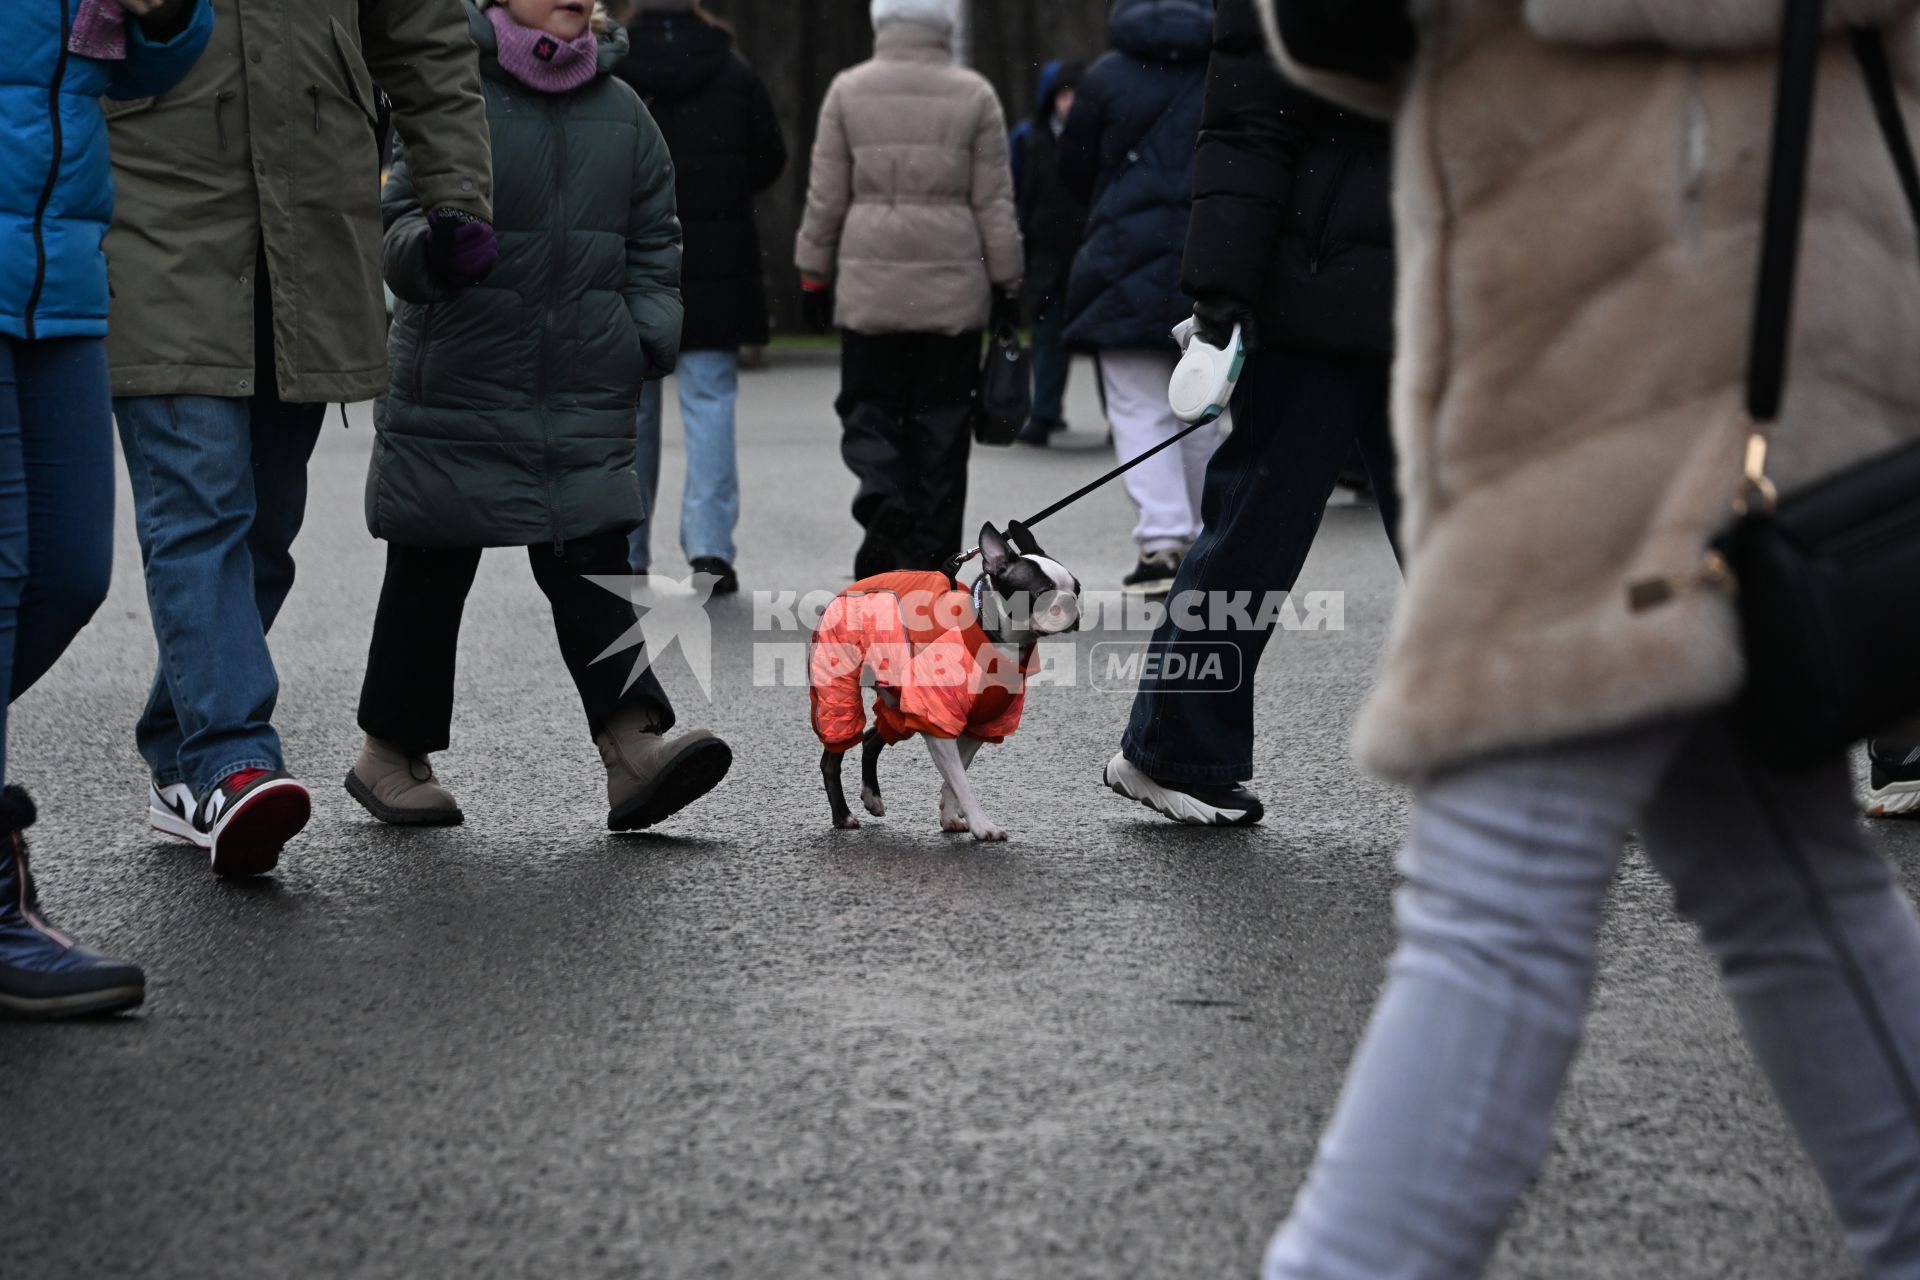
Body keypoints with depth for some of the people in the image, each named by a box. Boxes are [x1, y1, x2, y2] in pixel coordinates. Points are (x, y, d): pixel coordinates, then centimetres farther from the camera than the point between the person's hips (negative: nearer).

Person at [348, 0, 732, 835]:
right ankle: (390, 753, 19)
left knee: (594, 566, -4)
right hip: (458, 385, -3)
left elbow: (655, 241, 17)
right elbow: (395, 221, -8)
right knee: (429, 575, 6)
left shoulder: (622, 113, 9)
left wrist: (651, 335, 3)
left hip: (587, 396, 4)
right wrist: (429, 243, -31)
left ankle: (633, 747, -12)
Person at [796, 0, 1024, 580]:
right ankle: (930, 557, 10)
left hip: (869, 286, 0)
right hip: (953, 289, 0)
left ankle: (882, 497, -20)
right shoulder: (974, 94, 0)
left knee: (868, 408, 9)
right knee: (941, 423, 7)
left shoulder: (848, 90, 0)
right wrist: (1007, 282, 10)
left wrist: (814, 272, 14)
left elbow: (826, 195, 4)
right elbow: (994, 201, 2)